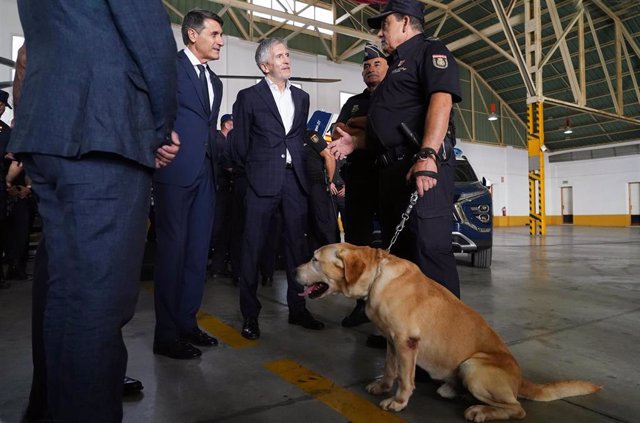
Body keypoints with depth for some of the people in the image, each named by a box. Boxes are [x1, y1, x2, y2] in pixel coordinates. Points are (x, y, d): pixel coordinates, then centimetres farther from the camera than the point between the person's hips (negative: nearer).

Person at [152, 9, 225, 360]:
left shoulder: (214, 82, 22)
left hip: (204, 173, 7)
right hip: (175, 170, -7)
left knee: (198, 251, 8)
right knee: (172, 249, -3)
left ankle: (187, 322, 20)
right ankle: (166, 335, 8)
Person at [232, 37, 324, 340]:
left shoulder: (301, 97, 16)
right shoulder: (249, 97, 3)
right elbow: (240, 143, 5)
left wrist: (297, 165, 11)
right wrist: (256, 168, 9)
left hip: (294, 179, 4)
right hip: (262, 180, -4)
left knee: (297, 245, 6)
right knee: (253, 247, -1)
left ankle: (297, 307, 18)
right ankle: (250, 314, 10)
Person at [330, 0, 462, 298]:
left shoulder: (429, 51, 3)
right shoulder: (397, 65, 30)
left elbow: (441, 101, -16)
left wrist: (427, 156, -29)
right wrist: (356, 142, 22)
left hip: (423, 166, -9)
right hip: (391, 170, 10)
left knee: (430, 248, -15)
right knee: (398, 252, 12)